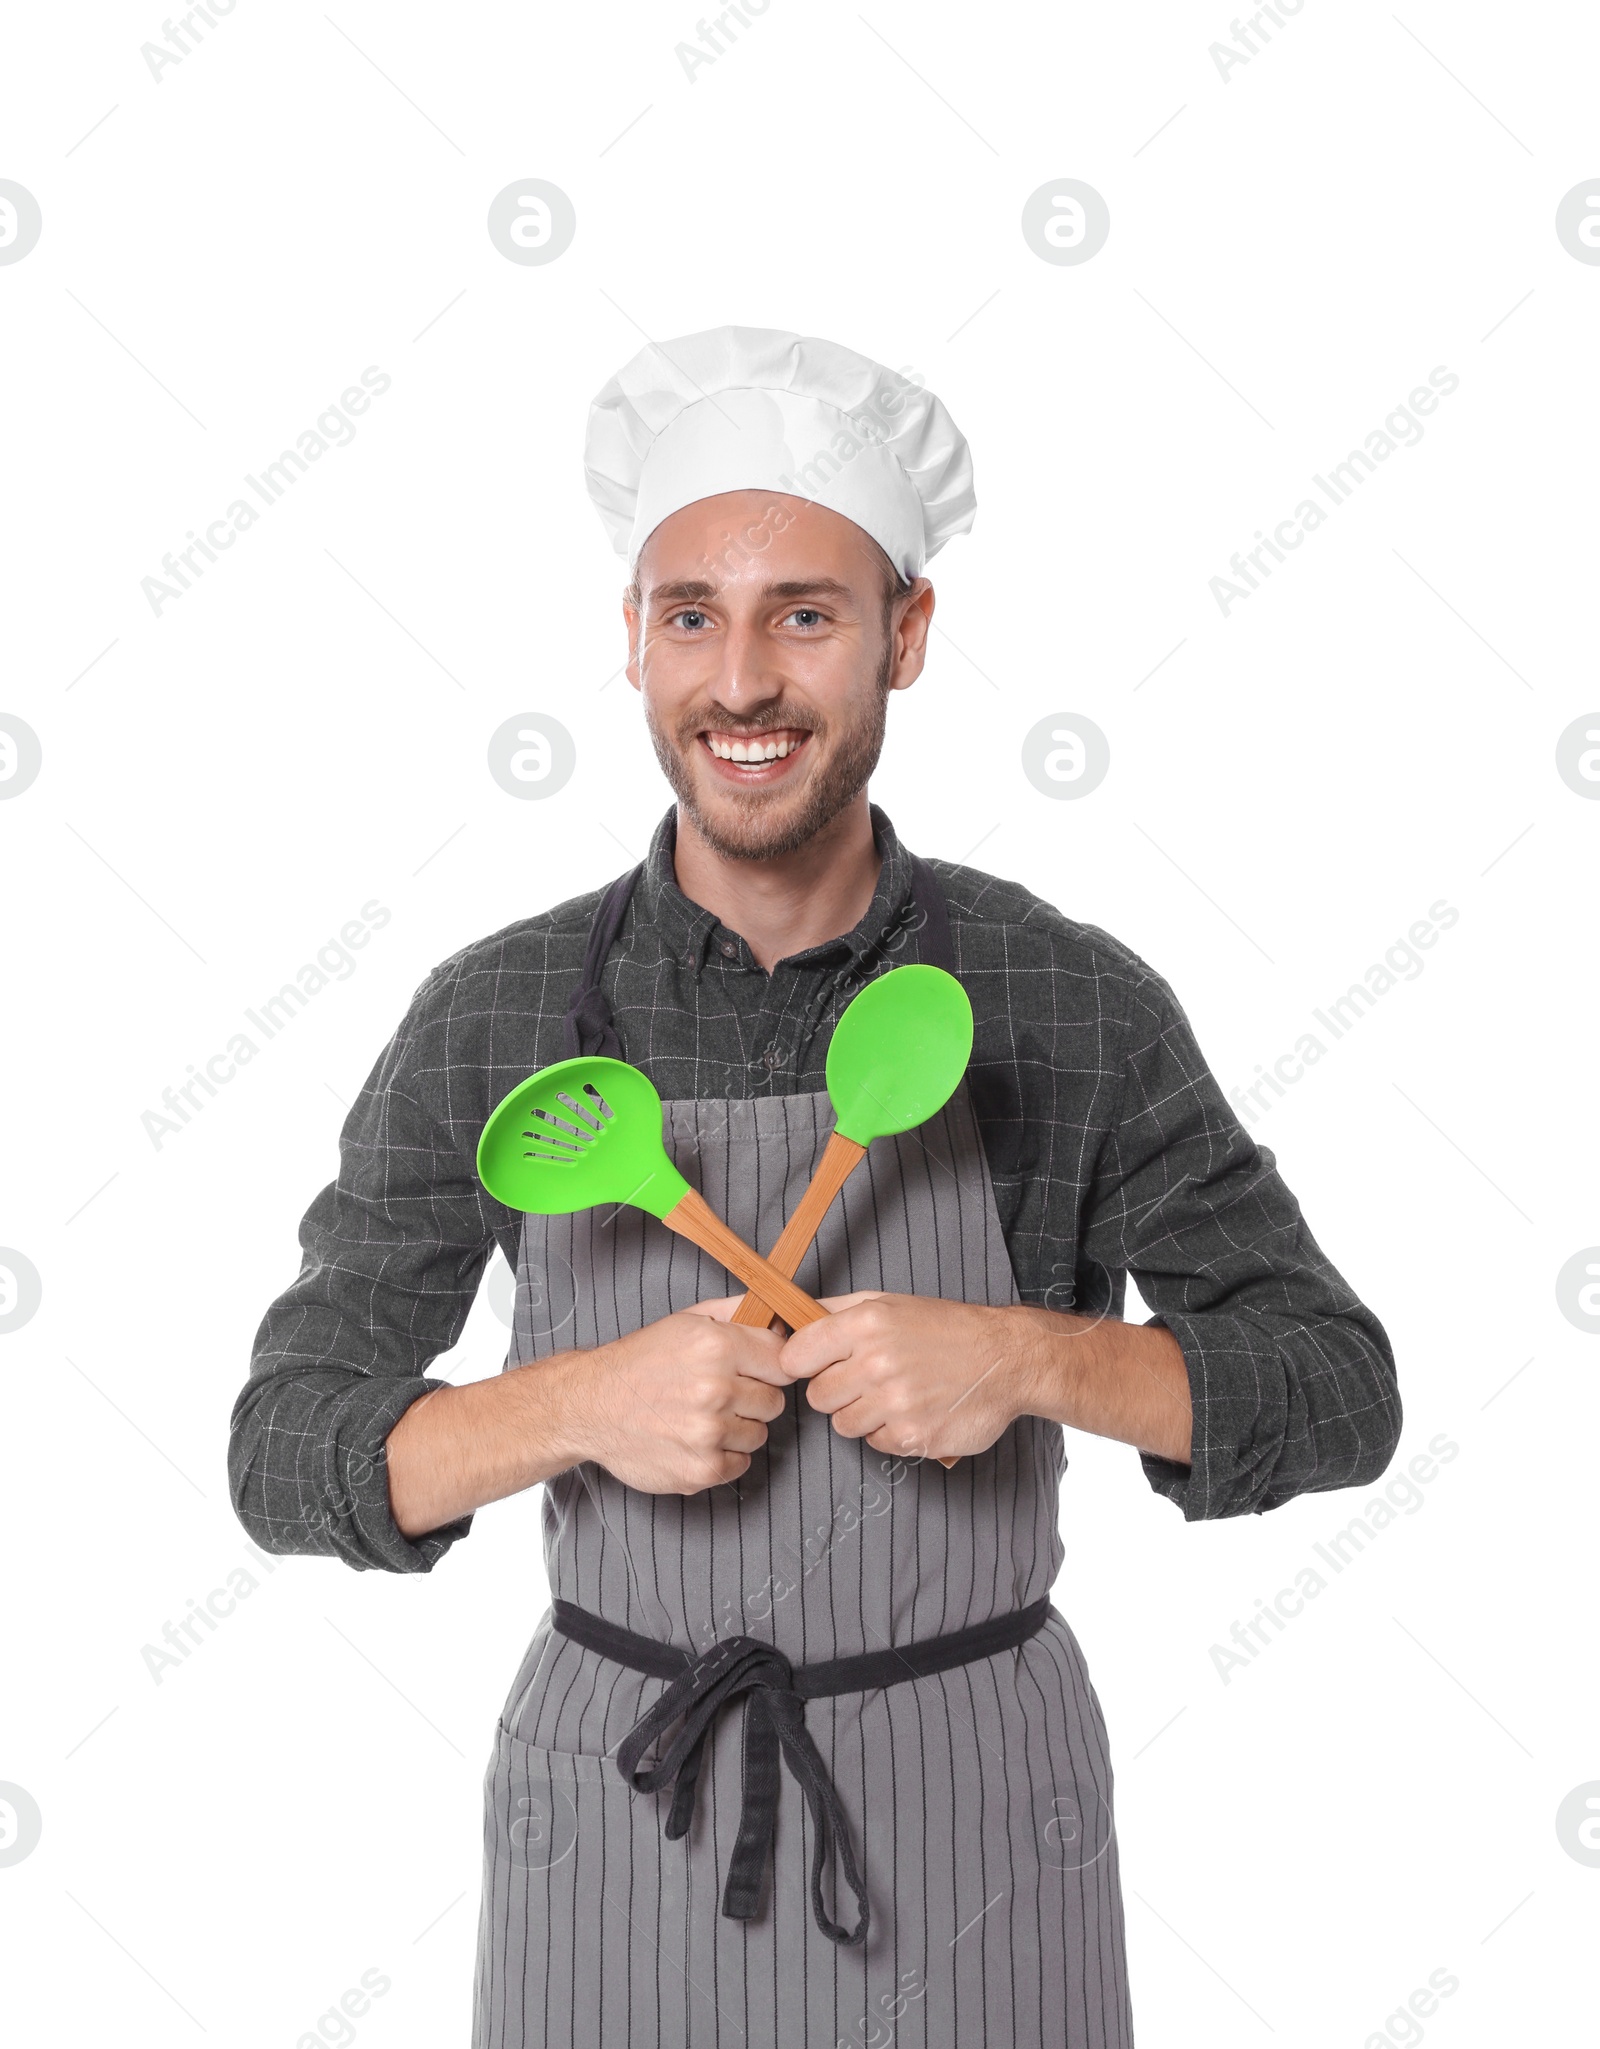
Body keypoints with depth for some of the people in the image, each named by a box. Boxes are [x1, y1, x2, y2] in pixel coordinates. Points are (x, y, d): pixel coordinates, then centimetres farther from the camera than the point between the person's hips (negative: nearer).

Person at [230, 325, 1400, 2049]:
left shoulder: (1073, 1004, -10)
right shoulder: (494, 1019, -8)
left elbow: (1339, 1391, -4)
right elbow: (288, 1455, -5)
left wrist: (1035, 1357, -23)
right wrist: (576, 1405, -24)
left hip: (970, 1828, 0)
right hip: (622, 1810, 1)